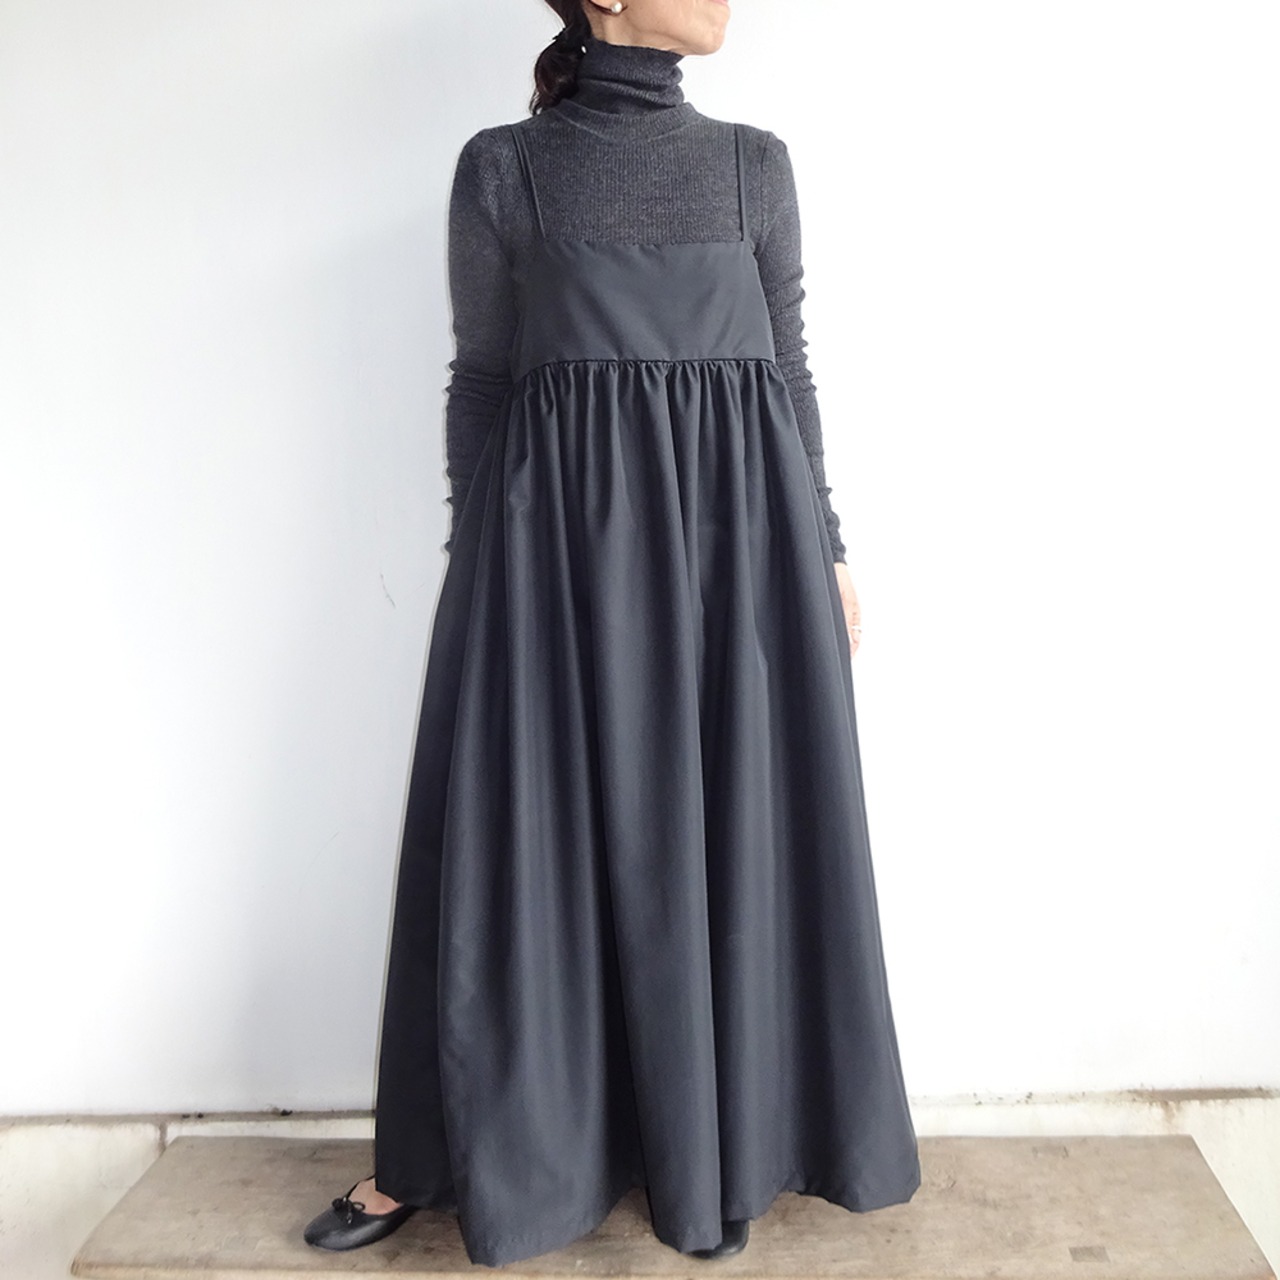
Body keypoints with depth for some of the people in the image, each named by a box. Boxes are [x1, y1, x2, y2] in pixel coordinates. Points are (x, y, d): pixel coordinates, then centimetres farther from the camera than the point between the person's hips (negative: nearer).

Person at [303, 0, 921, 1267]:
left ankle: (716, 1150, 25)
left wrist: (825, 552, 8)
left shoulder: (756, 163, 12)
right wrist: (476, 567, 1)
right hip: (562, 522, -2)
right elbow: (481, 378, 6)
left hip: (739, 518, 3)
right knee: (528, 827, 2)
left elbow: (789, 365, 12)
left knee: (735, 827, 6)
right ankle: (437, 1152, 21)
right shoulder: (501, 168, 6)